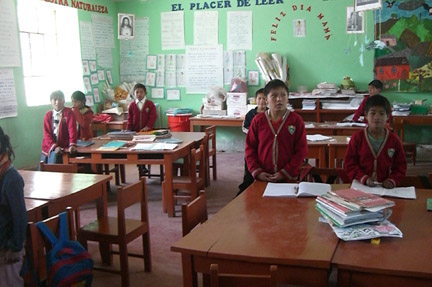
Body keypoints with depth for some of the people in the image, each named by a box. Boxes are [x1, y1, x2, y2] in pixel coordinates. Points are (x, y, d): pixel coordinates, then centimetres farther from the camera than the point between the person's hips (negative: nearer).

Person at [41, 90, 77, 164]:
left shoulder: (68, 112, 0)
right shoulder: (48, 115, 8)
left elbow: (72, 129, -11)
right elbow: (47, 133, 0)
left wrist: (72, 145, -28)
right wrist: (54, 146, -18)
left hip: (63, 147, -3)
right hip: (49, 146, 3)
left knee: (55, 156, -28)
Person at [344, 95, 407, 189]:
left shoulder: (394, 140, 7)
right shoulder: (357, 138, 4)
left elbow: (400, 166, 12)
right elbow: (350, 164, 3)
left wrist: (392, 180, -4)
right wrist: (364, 179, -9)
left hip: (385, 187, 2)